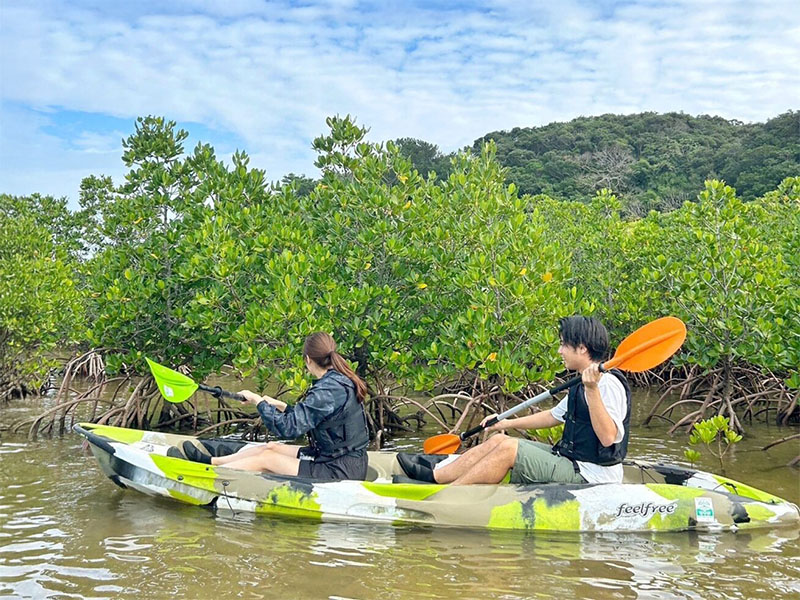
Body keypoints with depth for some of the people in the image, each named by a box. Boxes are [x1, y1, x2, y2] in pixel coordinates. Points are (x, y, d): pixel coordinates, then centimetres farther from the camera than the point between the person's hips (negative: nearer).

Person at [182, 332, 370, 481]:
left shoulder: (328, 390, -24)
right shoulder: (343, 380, 6)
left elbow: (288, 428, -23)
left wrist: (258, 401, -11)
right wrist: (283, 407, 16)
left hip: (340, 472, -9)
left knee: (267, 458, -1)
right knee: (273, 447, 14)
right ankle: (210, 461, 27)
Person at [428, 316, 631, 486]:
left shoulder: (609, 384, -18)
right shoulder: (580, 385, 14)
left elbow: (608, 438, -29)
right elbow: (554, 416, 26)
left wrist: (592, 390, -35)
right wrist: (509, 423, 22)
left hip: (588, 478, -10)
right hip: (571, 463, 10)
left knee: (508, 448, -18)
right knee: (498, 440, 4)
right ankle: (431, 477, 1)